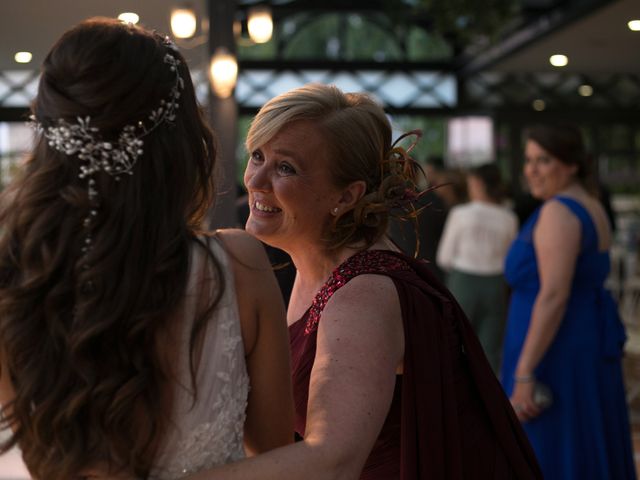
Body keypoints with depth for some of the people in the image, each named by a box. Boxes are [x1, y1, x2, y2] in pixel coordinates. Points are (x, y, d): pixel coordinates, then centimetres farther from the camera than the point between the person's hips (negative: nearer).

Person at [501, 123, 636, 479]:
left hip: (556, 356, -10)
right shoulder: (592, 209, 12)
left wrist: (523, 374, -24)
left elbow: (554, 296, -25)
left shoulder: (558, 211, -18)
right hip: (589, 347, 10)